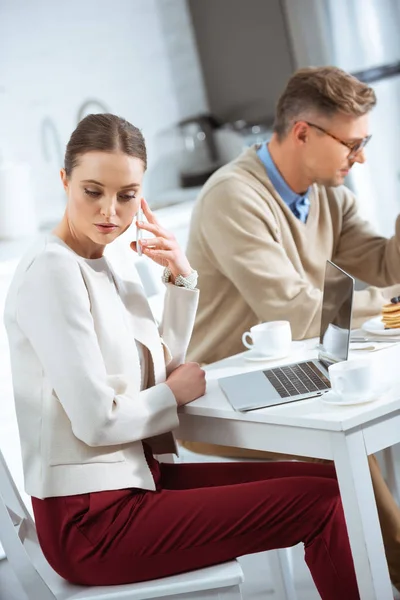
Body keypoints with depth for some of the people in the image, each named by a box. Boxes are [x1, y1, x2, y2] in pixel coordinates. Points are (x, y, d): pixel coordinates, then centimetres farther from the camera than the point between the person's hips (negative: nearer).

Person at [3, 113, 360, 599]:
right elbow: (96, 421, -22)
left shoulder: (101, 267, 10)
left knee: (328, 480, 4)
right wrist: (174, 394, -5)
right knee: (321, 504, -11)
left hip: (133, 478, 9)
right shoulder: (52, 269, -17)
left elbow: (162, 370, 15)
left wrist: (180, 277, 3)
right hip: (92, 522, -9)